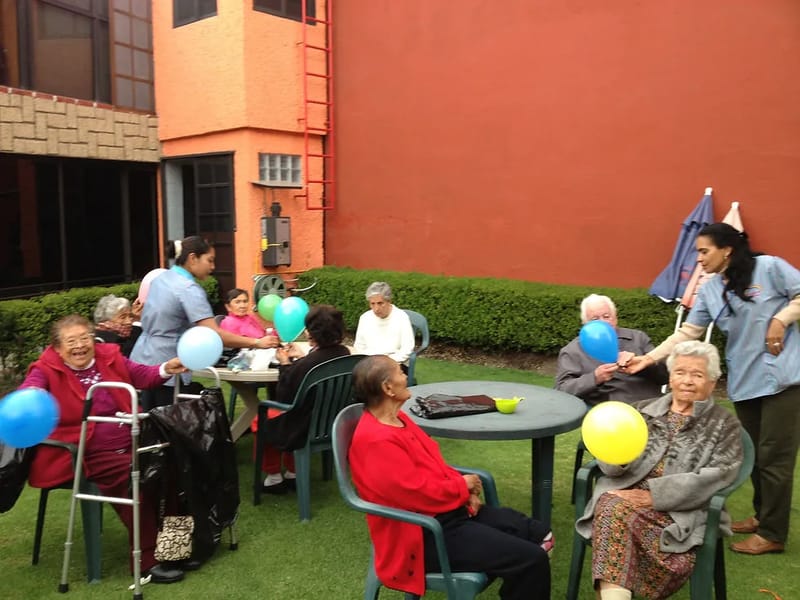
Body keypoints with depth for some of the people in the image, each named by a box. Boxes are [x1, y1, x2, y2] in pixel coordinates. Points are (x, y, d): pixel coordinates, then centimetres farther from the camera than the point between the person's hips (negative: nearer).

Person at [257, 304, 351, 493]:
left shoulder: (307, 364, -31)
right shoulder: (343, 353, -8)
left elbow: (283, 397, -17)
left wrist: (285, 364, -9)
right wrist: (300, 357, 8)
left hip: (307, 428, -7)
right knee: (288, 414, 34)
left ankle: (273, 477, 27)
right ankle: (292, 474, 36)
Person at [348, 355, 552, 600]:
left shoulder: (396, 419, 8)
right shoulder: (377, 441, -25)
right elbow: (421, 495, -24)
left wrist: (463, 486, -2)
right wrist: (463, 486, -7)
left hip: (447, 509, 10)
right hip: (427, 532, -10)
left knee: (540, 535, 6)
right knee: (531, 560, -17)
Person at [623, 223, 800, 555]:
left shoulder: (769, 267, -9)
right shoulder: (709, 290, 6)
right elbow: (687, 332, 1)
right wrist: (649, 358, -7)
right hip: (744, 381, 6)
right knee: (754, 454, 16)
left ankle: (773, 534, 14)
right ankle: (762, 516, 34)